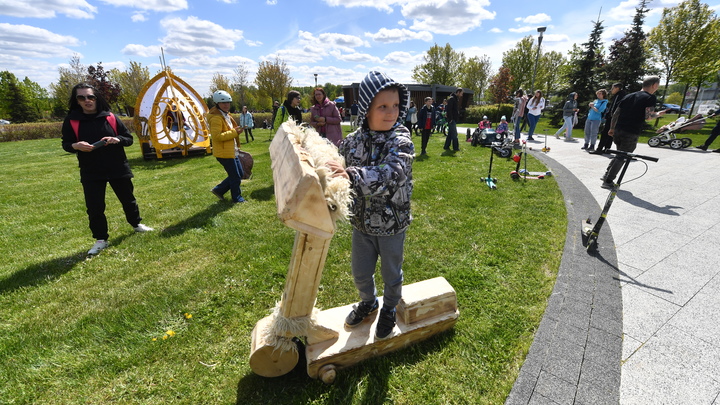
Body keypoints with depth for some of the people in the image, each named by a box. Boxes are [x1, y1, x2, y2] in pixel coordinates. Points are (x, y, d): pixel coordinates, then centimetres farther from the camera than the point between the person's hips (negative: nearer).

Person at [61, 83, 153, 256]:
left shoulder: (110, 117, -2)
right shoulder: (71, 120, -2)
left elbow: (129, 138, 3)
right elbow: (65, 144, 5)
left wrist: (117, 140, -19)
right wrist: (75, 146, -19)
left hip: (118, 168, 0)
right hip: (90, 172, 0)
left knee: (128, 199, 15)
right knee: (94, 207, 2)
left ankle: (136, 224, 38)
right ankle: (101, 239, 15)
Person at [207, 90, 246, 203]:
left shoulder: (226, 116, 16)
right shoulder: (216, 118, -16)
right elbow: (216, 136, -25)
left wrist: (236, 130, 9)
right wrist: (234, 132, -25)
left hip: (232, 151, 10)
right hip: (224, 153, -10)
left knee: (239, 174, 16)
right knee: (235, 177, -2)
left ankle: (219, 190, 26)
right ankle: (236, 197, 16)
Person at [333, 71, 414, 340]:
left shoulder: (401, 141, -17)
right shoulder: (352, 141, -5)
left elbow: (391, 174, -36)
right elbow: (339, 173, 9)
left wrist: (352, 175, -46)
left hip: (392, 223, -3)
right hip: (361, 221, 4)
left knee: (391, 273, 18)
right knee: (360, 272, 20)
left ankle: (389, 309, 48)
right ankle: (368, 302, 52)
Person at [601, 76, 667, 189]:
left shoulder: (628, 96, 16)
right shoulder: (651, 98, -4)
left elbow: (615, 114, 16)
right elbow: (648, 117, -14)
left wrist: (612, 128, 23)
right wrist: (658, 114, 7)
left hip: (618, 130, 6)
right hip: (631, 134, -6)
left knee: (619, 154, 22)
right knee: (621, 158, 1)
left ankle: (607, 174, 16)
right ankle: (608, 181, -1)